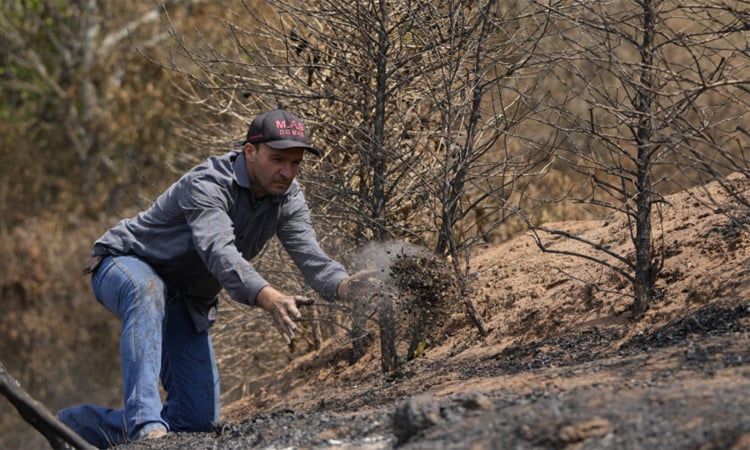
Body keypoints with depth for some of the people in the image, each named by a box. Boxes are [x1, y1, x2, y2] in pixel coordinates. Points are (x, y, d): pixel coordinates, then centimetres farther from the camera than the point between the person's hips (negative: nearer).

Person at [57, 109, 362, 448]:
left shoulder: (287, 199, -9)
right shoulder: (208, 185, -31)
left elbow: (312, 258, -21)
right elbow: (220, 254, -47)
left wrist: (346, 286, -46)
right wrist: (269, 299, -65)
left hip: (186, 301, 7)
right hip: (126, 267, -7)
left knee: (198, 418, -1)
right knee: (148, 290, -45)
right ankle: (145, 422, -50)